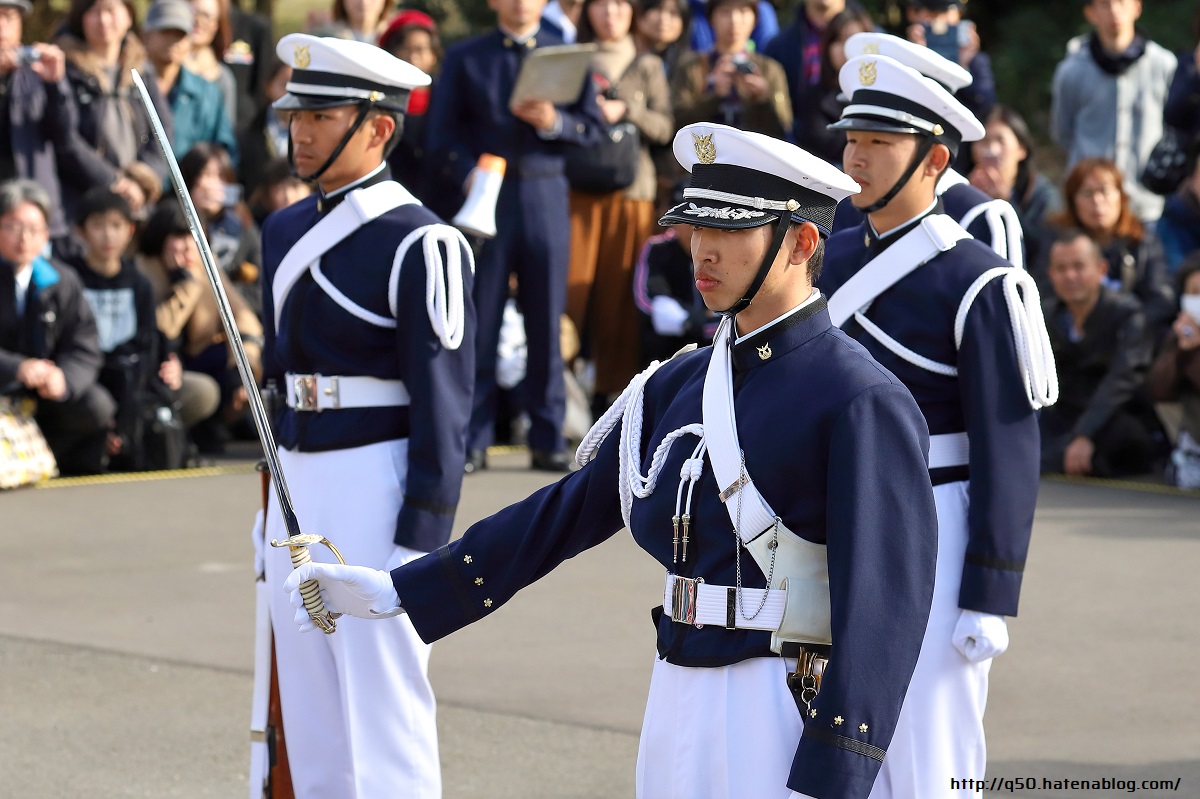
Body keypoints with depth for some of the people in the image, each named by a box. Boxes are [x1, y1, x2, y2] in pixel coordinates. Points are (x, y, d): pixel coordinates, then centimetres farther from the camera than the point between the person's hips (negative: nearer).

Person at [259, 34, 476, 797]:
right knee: (307, 698, 12)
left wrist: (422, 529, -15)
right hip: (296, 477, 8)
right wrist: (274, 496, 19)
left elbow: (444, 394, -13)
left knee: (385, 698, -4)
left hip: (375, 479, -8)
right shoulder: (287, 231, 12)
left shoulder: (420, 244, -11)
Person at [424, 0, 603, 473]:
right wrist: (469, 177, -15)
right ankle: (473, 441, 2)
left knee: (546, 320, 1)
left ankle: (547, 439, 6)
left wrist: (555, 122, -13)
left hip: (546, 197, 1)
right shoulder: (464, 58, 9)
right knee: (479, 323, -2)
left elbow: (593, 127, 6)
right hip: (487, 197, -1)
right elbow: (444, 133, 2)